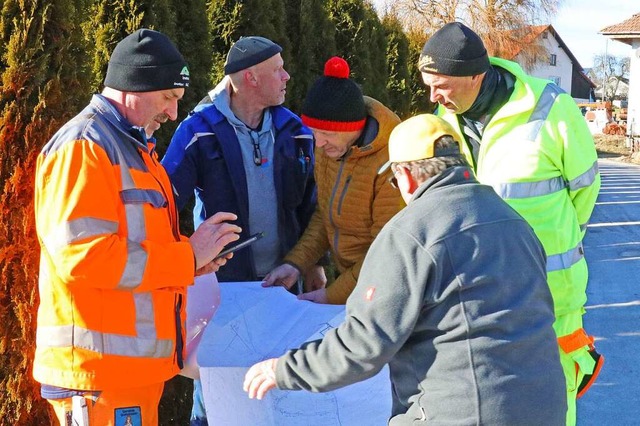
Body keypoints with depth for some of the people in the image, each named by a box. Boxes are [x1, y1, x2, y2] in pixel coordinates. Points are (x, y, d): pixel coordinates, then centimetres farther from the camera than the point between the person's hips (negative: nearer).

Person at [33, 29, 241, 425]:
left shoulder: (131, 146, 18)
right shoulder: (83, 146, -14)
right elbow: (82, 256, -24)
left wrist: (191, 256, 6)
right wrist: (187, 256, -17)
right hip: (99, 370, -10)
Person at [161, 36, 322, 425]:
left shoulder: (294, 132, 2)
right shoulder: (200, 131, -12)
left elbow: (309, 204, 11)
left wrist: (314, 263, 10)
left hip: (281, 280, 4)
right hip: (222, 281, -4)